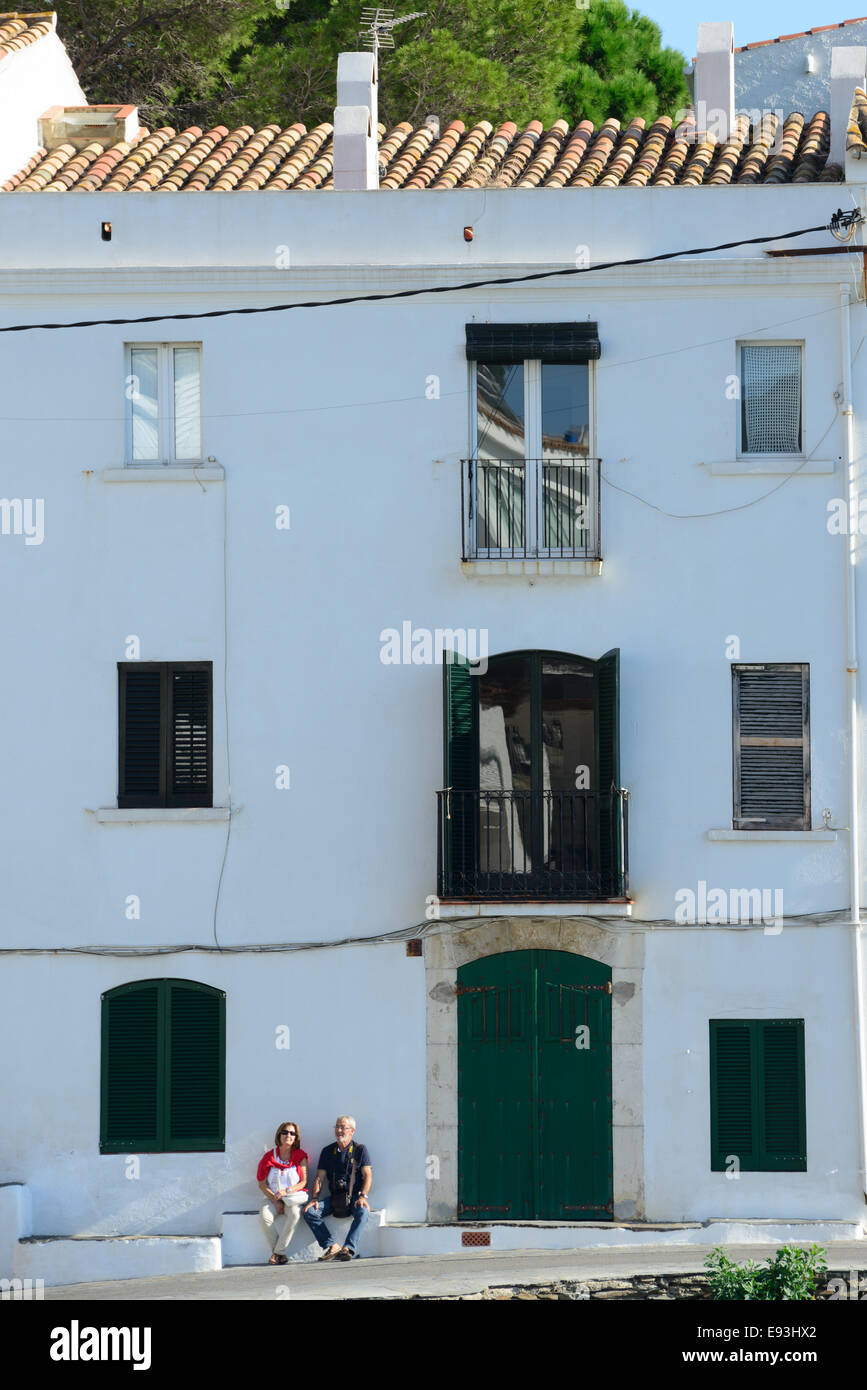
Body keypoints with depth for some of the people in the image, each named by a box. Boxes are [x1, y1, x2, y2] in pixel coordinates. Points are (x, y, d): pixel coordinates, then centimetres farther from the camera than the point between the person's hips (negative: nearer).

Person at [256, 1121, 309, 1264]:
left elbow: (303, 1182, -1)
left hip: (294, 1196, -1)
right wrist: (275, 1200, -11)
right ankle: (278, 1252, -18)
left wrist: (287, 1191, -19)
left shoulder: (300, 1156, 4)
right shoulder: (270, 1156, 5)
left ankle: (278, 1252, -25)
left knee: (294, 1214, -35)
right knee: (265, 1216, -31)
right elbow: (262, 1184, 3)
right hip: (272, 1198, 1)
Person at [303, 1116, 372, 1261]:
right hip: (334, 1198, 3)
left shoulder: (360, 1149, 5)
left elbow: (367, 1175, -3)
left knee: (363, 1212, -36)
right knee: (309, 1212, -21)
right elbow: (319, 1178, 10)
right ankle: (332, 1247, -27)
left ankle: (348, 1249, -47)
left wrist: (363, 1196, -19)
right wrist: (314, 1198, -6)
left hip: (354, 1196, -3)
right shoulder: (328, 1151, 13)